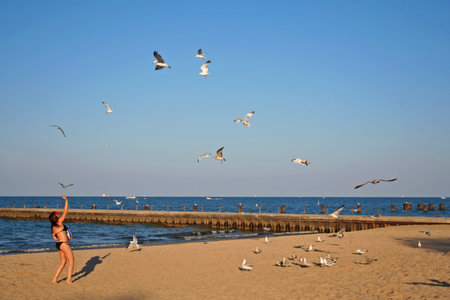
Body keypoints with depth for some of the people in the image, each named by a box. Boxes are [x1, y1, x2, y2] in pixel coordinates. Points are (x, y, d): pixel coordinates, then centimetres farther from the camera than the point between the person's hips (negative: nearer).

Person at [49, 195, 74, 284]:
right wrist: (66, 200, -7)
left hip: (59, 244, 8)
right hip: (64, 244, -8)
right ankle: (69, 280, 1)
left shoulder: (53, 227, 9)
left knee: (63, 263, 15)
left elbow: (54, 238, 17)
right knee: (71, 262, 2)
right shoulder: (59, 223, -13)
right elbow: (65, 212, -13)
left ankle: (55, 279, 11)